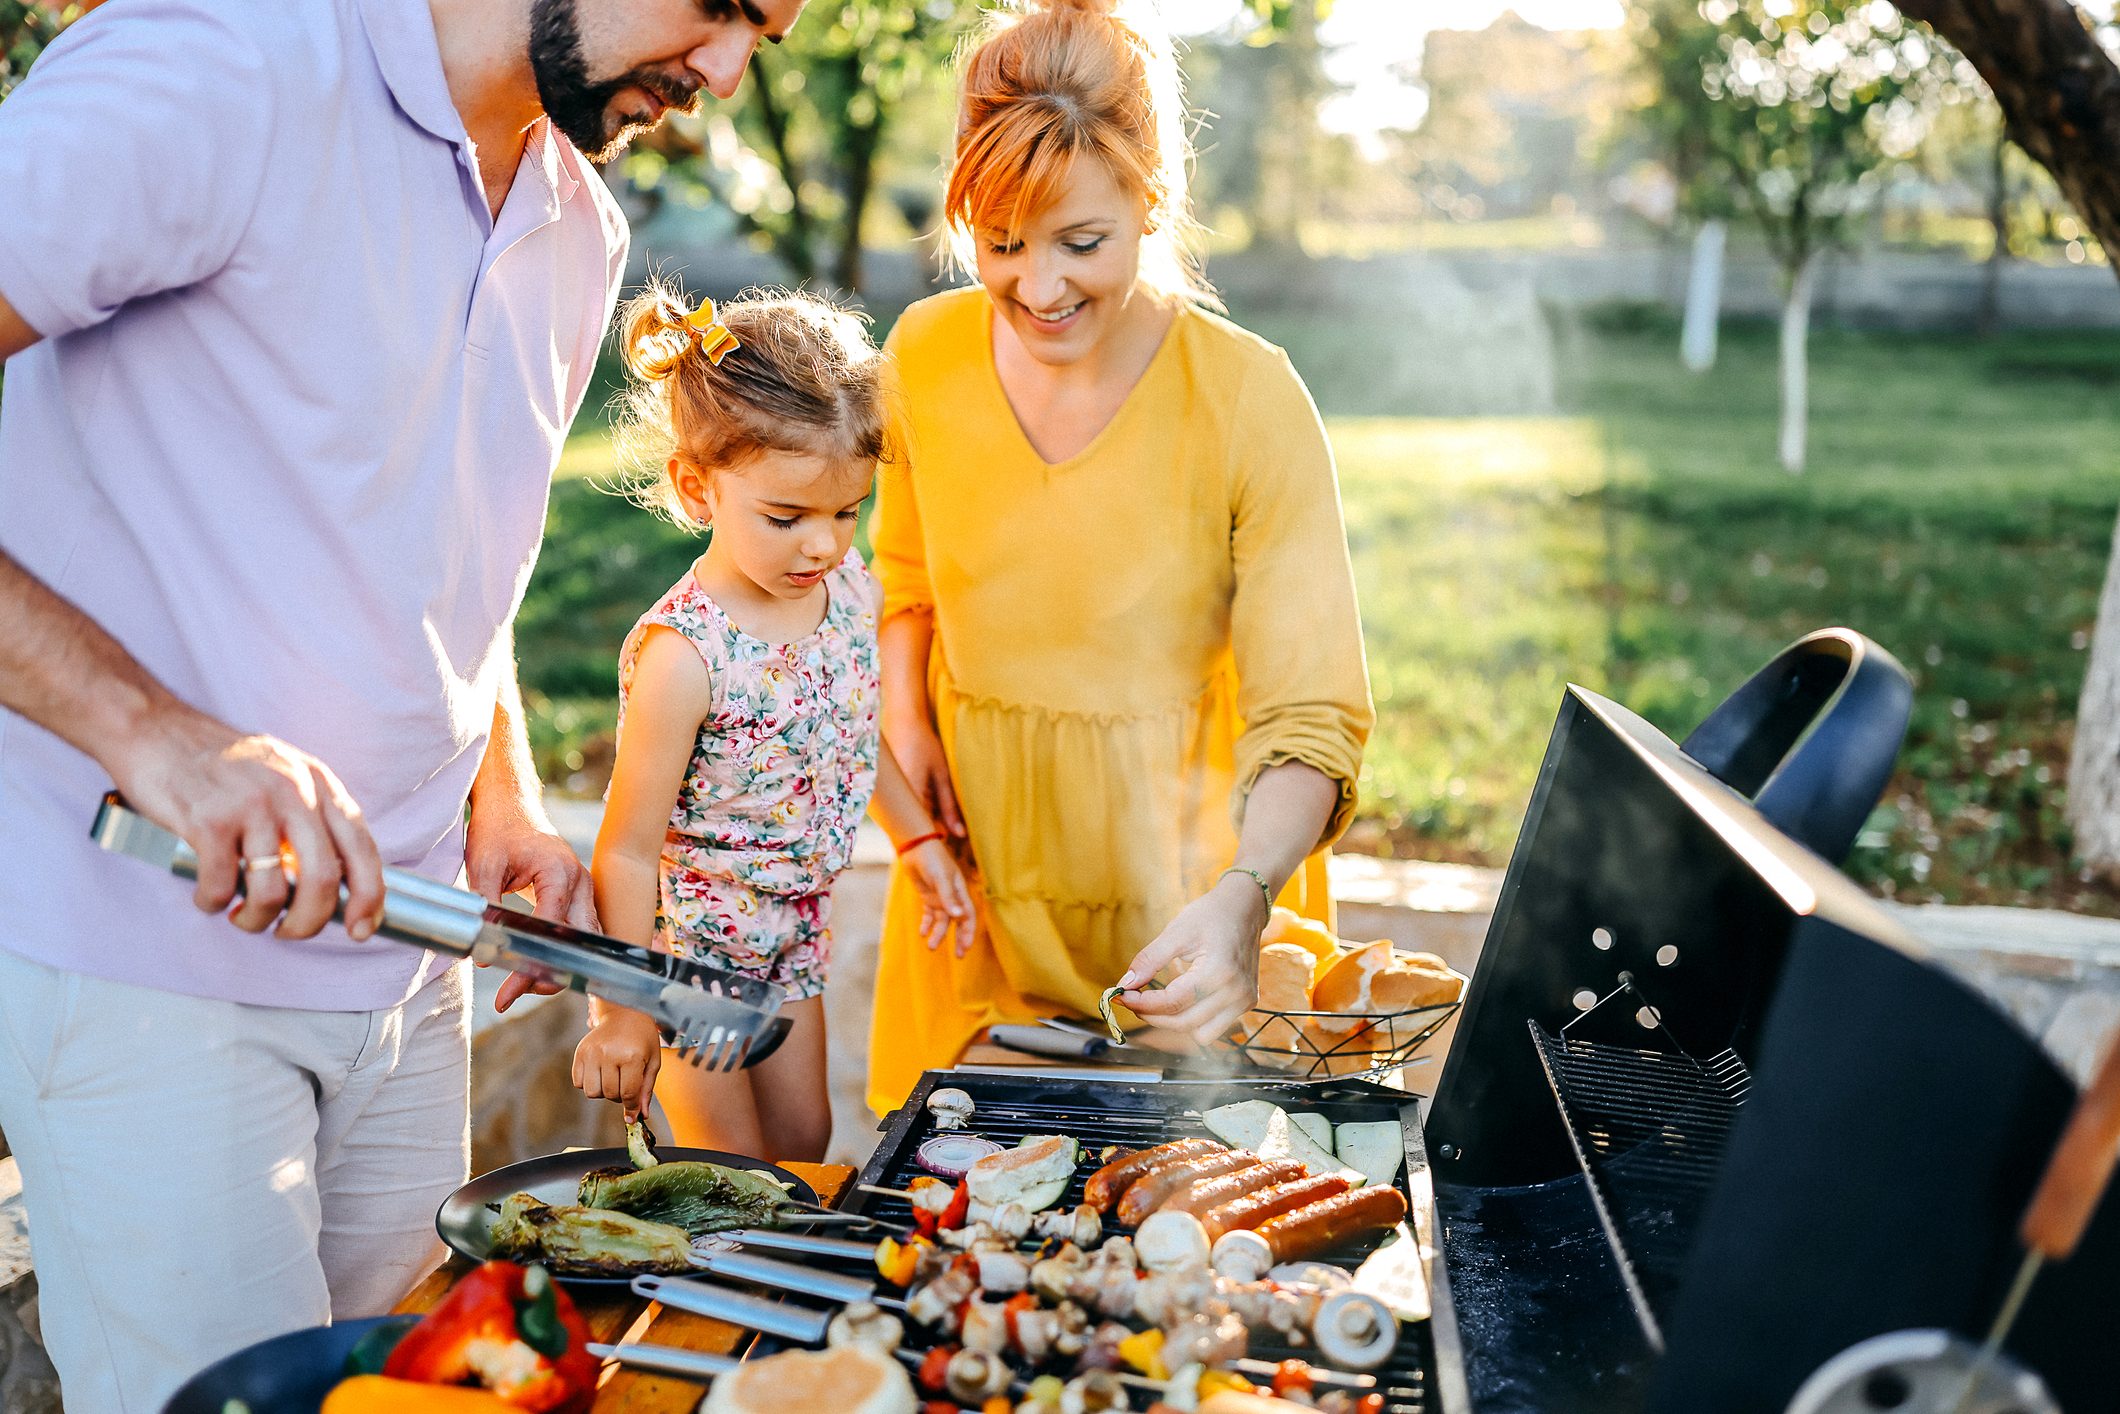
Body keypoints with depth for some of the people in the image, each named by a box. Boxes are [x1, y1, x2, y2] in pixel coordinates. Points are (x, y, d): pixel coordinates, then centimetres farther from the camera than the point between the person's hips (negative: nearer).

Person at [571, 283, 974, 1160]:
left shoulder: (848, 587, -9)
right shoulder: (683, 653, -30)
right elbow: (627, 849, -24)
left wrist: (917, 838, 15)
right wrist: (624, 1013, -21)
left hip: (794, 922, 6)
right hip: (687, 935, -6)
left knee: (802, 1142, 17)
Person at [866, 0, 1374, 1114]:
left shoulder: (1250, 400, -19)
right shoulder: (926, 353, -6)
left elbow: (1310, 725, -20)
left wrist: (1241, 899, -37)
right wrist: (904, 720, -2)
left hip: (1183, 891, -3)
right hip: (980, 876, 4)